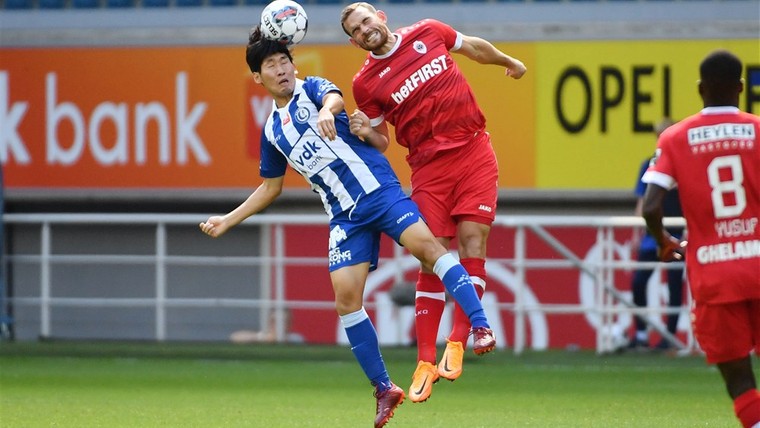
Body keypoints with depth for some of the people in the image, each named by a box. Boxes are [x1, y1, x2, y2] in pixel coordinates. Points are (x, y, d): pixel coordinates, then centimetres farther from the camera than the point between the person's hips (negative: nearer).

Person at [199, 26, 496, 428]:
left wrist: (327, 111, -47)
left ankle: (481, 326, -30)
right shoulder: (272, 131, 17)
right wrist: (228, 220, 24)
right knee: (346, 297, -9)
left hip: (379, 188, -4)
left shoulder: (311, 89, 4)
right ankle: (384, 390, 0)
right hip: (345, 215, 4)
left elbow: (334, 98, -22)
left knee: (424, 244, -27)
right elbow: (270, 187, 29)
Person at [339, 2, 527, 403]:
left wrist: (508, 62, 36)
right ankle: (425, 362, 0)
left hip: (473, 152, 1)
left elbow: (473, 47, 22)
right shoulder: (366, 83, -1)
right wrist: (366, 133, -16)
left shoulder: (428, 33, 3)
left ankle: (457, 344, -7)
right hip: (429, 167, -1)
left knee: (472, 240, -11)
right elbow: (381, 144, 6)